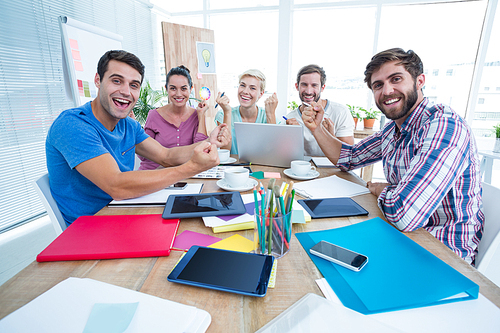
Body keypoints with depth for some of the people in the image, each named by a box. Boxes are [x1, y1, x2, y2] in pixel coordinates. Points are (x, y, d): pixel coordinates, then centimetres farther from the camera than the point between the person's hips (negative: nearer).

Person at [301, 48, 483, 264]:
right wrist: (317, 128, -1)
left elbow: (404, 214, -36)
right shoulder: (393, 129, 2)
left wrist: (377, 188, -13)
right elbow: (348, 158, 14)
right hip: (405, 234, 7)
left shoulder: (445, 126, -26)